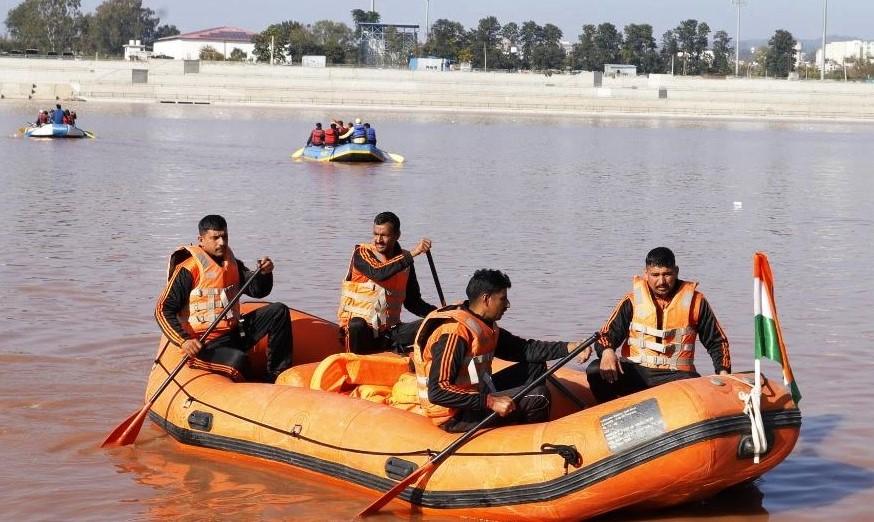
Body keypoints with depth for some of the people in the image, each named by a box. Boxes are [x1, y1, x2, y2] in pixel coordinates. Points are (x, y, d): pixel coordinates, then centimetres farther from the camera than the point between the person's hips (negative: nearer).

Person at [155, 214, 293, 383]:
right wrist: (184, 341, -25)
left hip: (235, 332, 8)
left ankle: (278, 375, 0)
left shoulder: (232, 263, 11)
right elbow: (162, 310, -13)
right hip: (206, 344, -7)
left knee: (279, 312, -1)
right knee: (237, 360, -37)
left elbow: (258, 291, 10)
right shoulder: (189, 269, -11)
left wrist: (264, 273, -13)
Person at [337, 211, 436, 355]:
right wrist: (412, 254, -27)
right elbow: (379, 274, -24)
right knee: (357, 325, -39)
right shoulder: (362, 253, -3)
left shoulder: (404, 261, 10)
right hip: (361, 332, -4)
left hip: (390, 331, 4)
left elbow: (412, 302, 14)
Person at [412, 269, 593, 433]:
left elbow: (524, 348, 12)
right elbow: (437, 392, -29)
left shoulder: (485, 326, 8)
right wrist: (490, 402, -32)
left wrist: (568, 348, -2)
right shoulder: (454, 333, -23)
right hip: (455, 418, -10)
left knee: (535, 366, 12)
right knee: (538, 396, -16)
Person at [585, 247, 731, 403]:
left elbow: (717, 341, 15)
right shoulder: (633, 301, 7)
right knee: (595, 371, -26)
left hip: (675, 375, -1)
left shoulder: (694, 301, 7)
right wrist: (607, 352, -20)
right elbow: (607, 334, 5)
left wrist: (723, 372, -2)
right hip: (634, 372, 1)